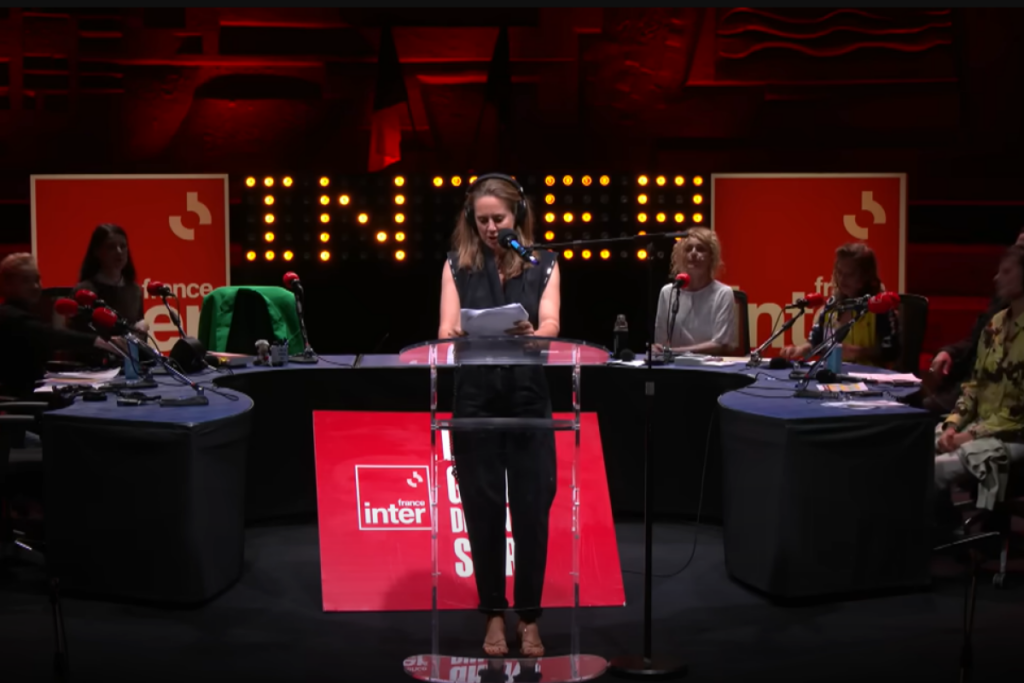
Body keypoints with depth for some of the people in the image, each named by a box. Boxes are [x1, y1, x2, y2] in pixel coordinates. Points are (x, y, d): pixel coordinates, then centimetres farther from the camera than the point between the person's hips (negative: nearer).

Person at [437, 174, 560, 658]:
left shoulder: (543, 265, 3)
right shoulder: (457, 266, 4)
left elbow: (551, 326, -11)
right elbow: (446, 332, -5)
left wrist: (529, 333, -34)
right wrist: (454, 337, -29)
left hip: (528, 398, 0)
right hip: (475, 399, 0)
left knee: (532, 509, 1)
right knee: (483, 509, 4)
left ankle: (529, 617, 14)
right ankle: (494, 615, 18)